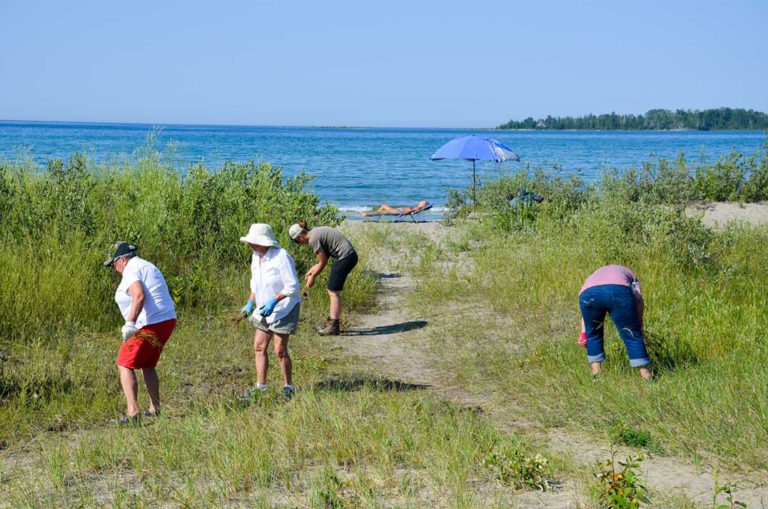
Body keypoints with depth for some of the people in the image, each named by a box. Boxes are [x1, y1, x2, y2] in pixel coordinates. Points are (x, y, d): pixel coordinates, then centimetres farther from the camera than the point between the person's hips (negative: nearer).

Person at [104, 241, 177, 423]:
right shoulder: (147, 267, 19)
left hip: (149, 325, -10)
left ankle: (132, 412, -12)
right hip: (167, 320, 10)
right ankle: (154, 409, 23)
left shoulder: (131, 270, -11)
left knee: (125, 366, -2)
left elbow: (139, 296, -28)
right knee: (148, 366, 23)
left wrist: (130, 323, -33)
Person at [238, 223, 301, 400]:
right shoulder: (256, 256, 4)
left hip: (284, 309, -8)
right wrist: (250, 302, 5)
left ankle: (288, 387, 10)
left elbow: (292, 286, -22)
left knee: (280, 350, -5)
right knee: (259, 346, 5)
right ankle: (260, 387, 12)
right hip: (264, 308, 8)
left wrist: (274, 301, -29)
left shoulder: (281, 257, -21)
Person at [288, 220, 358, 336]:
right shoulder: (316, 232, 12)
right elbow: (325, 257, 16)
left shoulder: (313, 239, -16)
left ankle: (334, 327, -1)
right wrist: (312, 270, 15)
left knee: (333, 292, -3)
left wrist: (312, 277, 3)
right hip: (350, 255, 10)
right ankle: (331, 322, 23)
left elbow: (323, 262, -9)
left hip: (345, 257, -10)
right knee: (332, 291, 16)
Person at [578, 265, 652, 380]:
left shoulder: (593, 276, 46)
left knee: (593, 334, 26)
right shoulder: (631, 276, 40)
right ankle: (647, 378, 11)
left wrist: (583, 333, 30)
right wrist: (638, 326, 20)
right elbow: (639, 299, 18)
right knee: (632, 335, 10)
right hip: (618, 291, -2)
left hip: (588, 293, 2)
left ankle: (596, 374, 25)